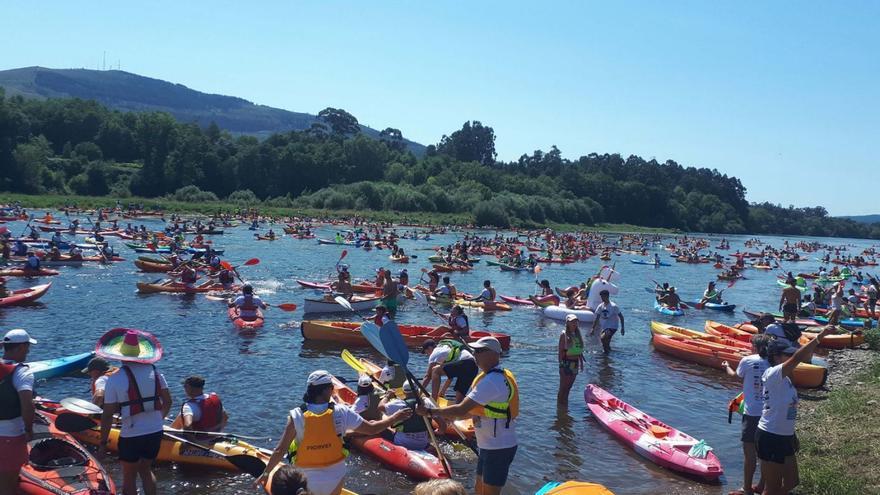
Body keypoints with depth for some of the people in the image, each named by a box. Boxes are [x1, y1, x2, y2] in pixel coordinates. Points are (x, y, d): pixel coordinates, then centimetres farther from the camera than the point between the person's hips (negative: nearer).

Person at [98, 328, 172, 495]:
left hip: (131, 436, -4)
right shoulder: (154, 372, -1)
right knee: (145, 470, 23)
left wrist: (103, 442, 0)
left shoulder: (114, 379, -13)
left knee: (129, 476, 15)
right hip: (156, 433, 4)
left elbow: (108, 415, -11)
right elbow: (167, 402, 5)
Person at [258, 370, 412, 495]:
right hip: (335, 479, 1)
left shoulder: (296, 416, -16)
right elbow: (371, 428, -5)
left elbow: (280, 450, -13)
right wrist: (396, 417, 9)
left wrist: (266, 472, 2)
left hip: (304, 480, -1)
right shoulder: (341, 412, -13)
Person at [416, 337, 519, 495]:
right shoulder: (493, 376, 10)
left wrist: (430, 412, -18)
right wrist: (447, 416, 7)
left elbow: (461, 410, -27)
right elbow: (475, 409, 15)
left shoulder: (492, 381, -24)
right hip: (489, 446, 10)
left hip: (499, 448, -10)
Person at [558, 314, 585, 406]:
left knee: (568, 388, 14)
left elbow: (580, 350, 15)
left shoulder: (577, 334, 8)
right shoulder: (564, 334, -10)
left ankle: (565, 407, 23)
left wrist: (581, 362, 13)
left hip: (575, 363, 6)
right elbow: (560, 351, -12)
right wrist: (561, 365, -16)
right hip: (566, 363, -6)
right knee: (563, 388, 1)